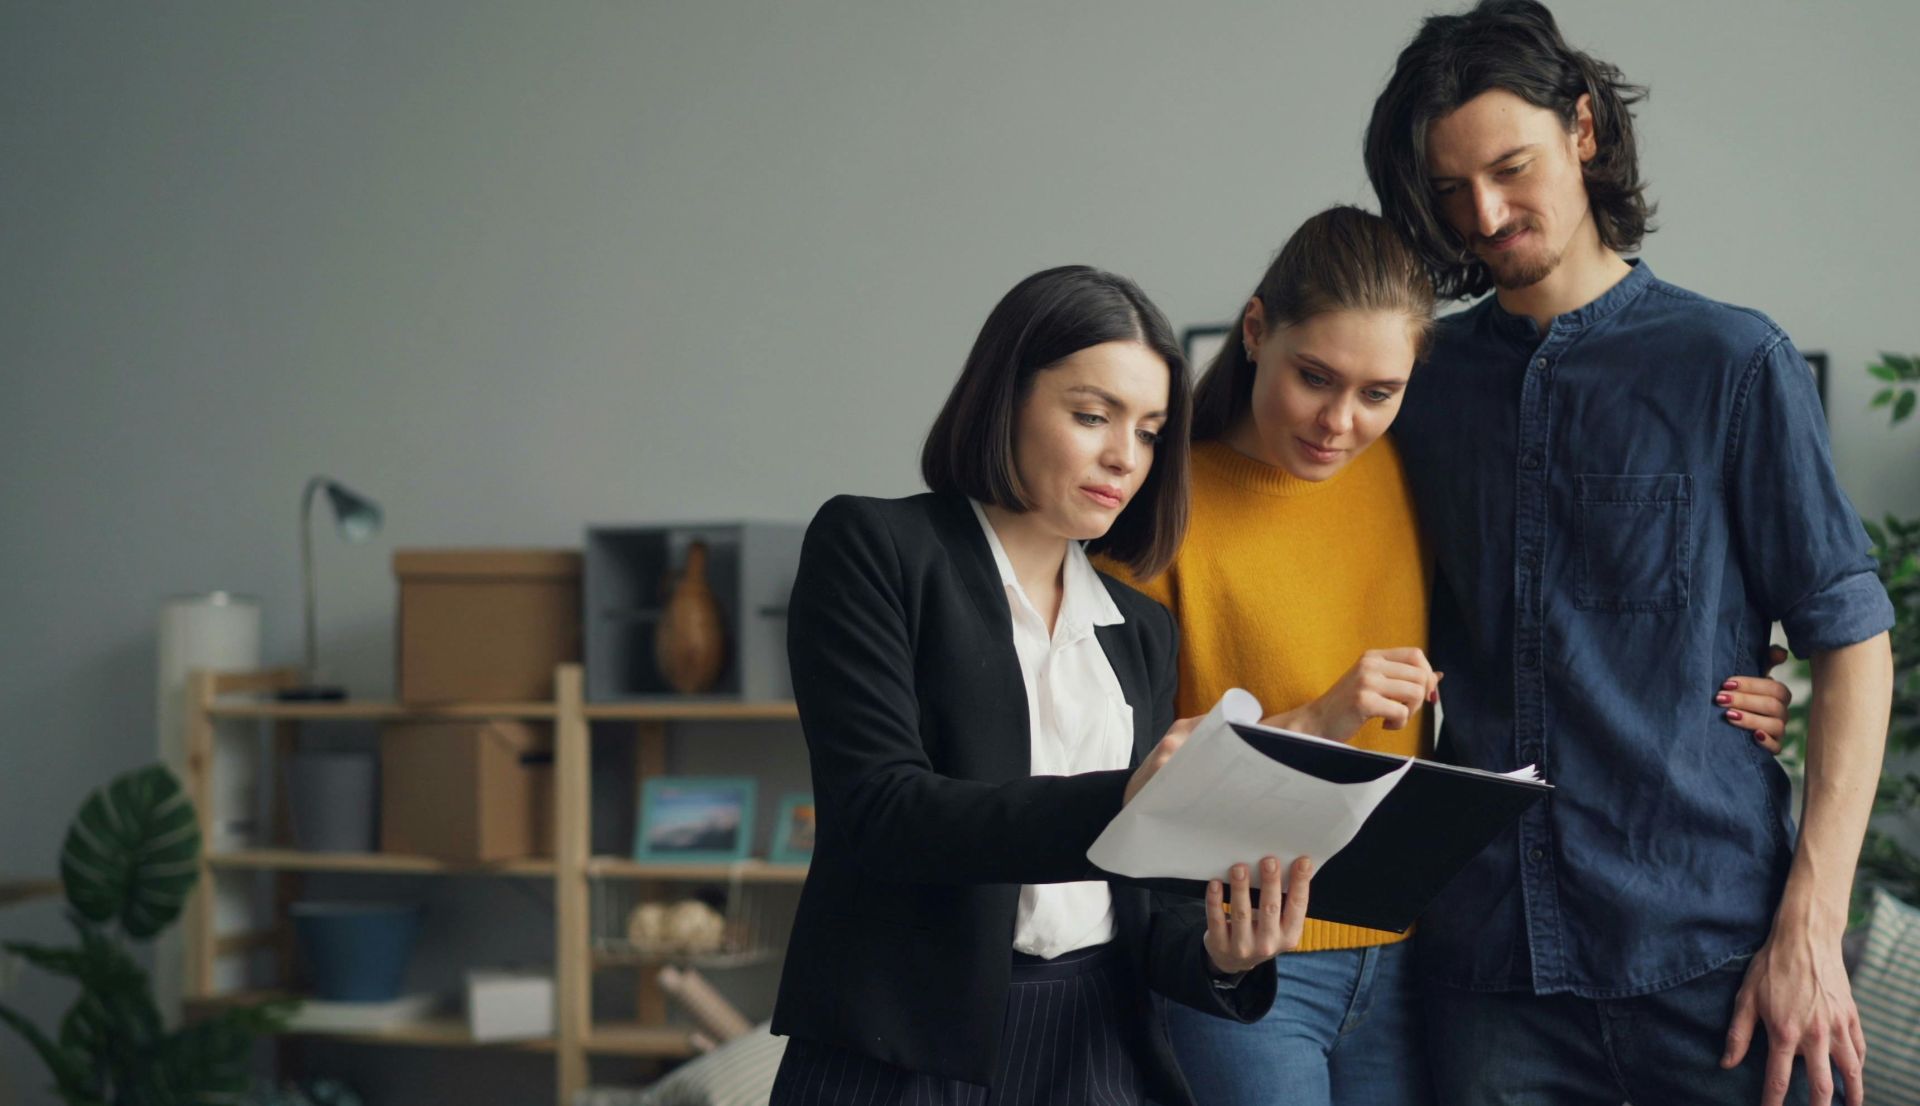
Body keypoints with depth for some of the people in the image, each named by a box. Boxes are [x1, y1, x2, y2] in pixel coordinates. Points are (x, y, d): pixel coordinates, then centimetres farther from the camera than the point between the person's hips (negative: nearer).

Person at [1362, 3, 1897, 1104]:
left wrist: (1810, 929, -9)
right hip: (1491, 959, 3)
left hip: (1708, 949, -3)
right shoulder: (1427, 382, 9)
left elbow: (1854, 642, -2)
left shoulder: (1731, 363, -1)